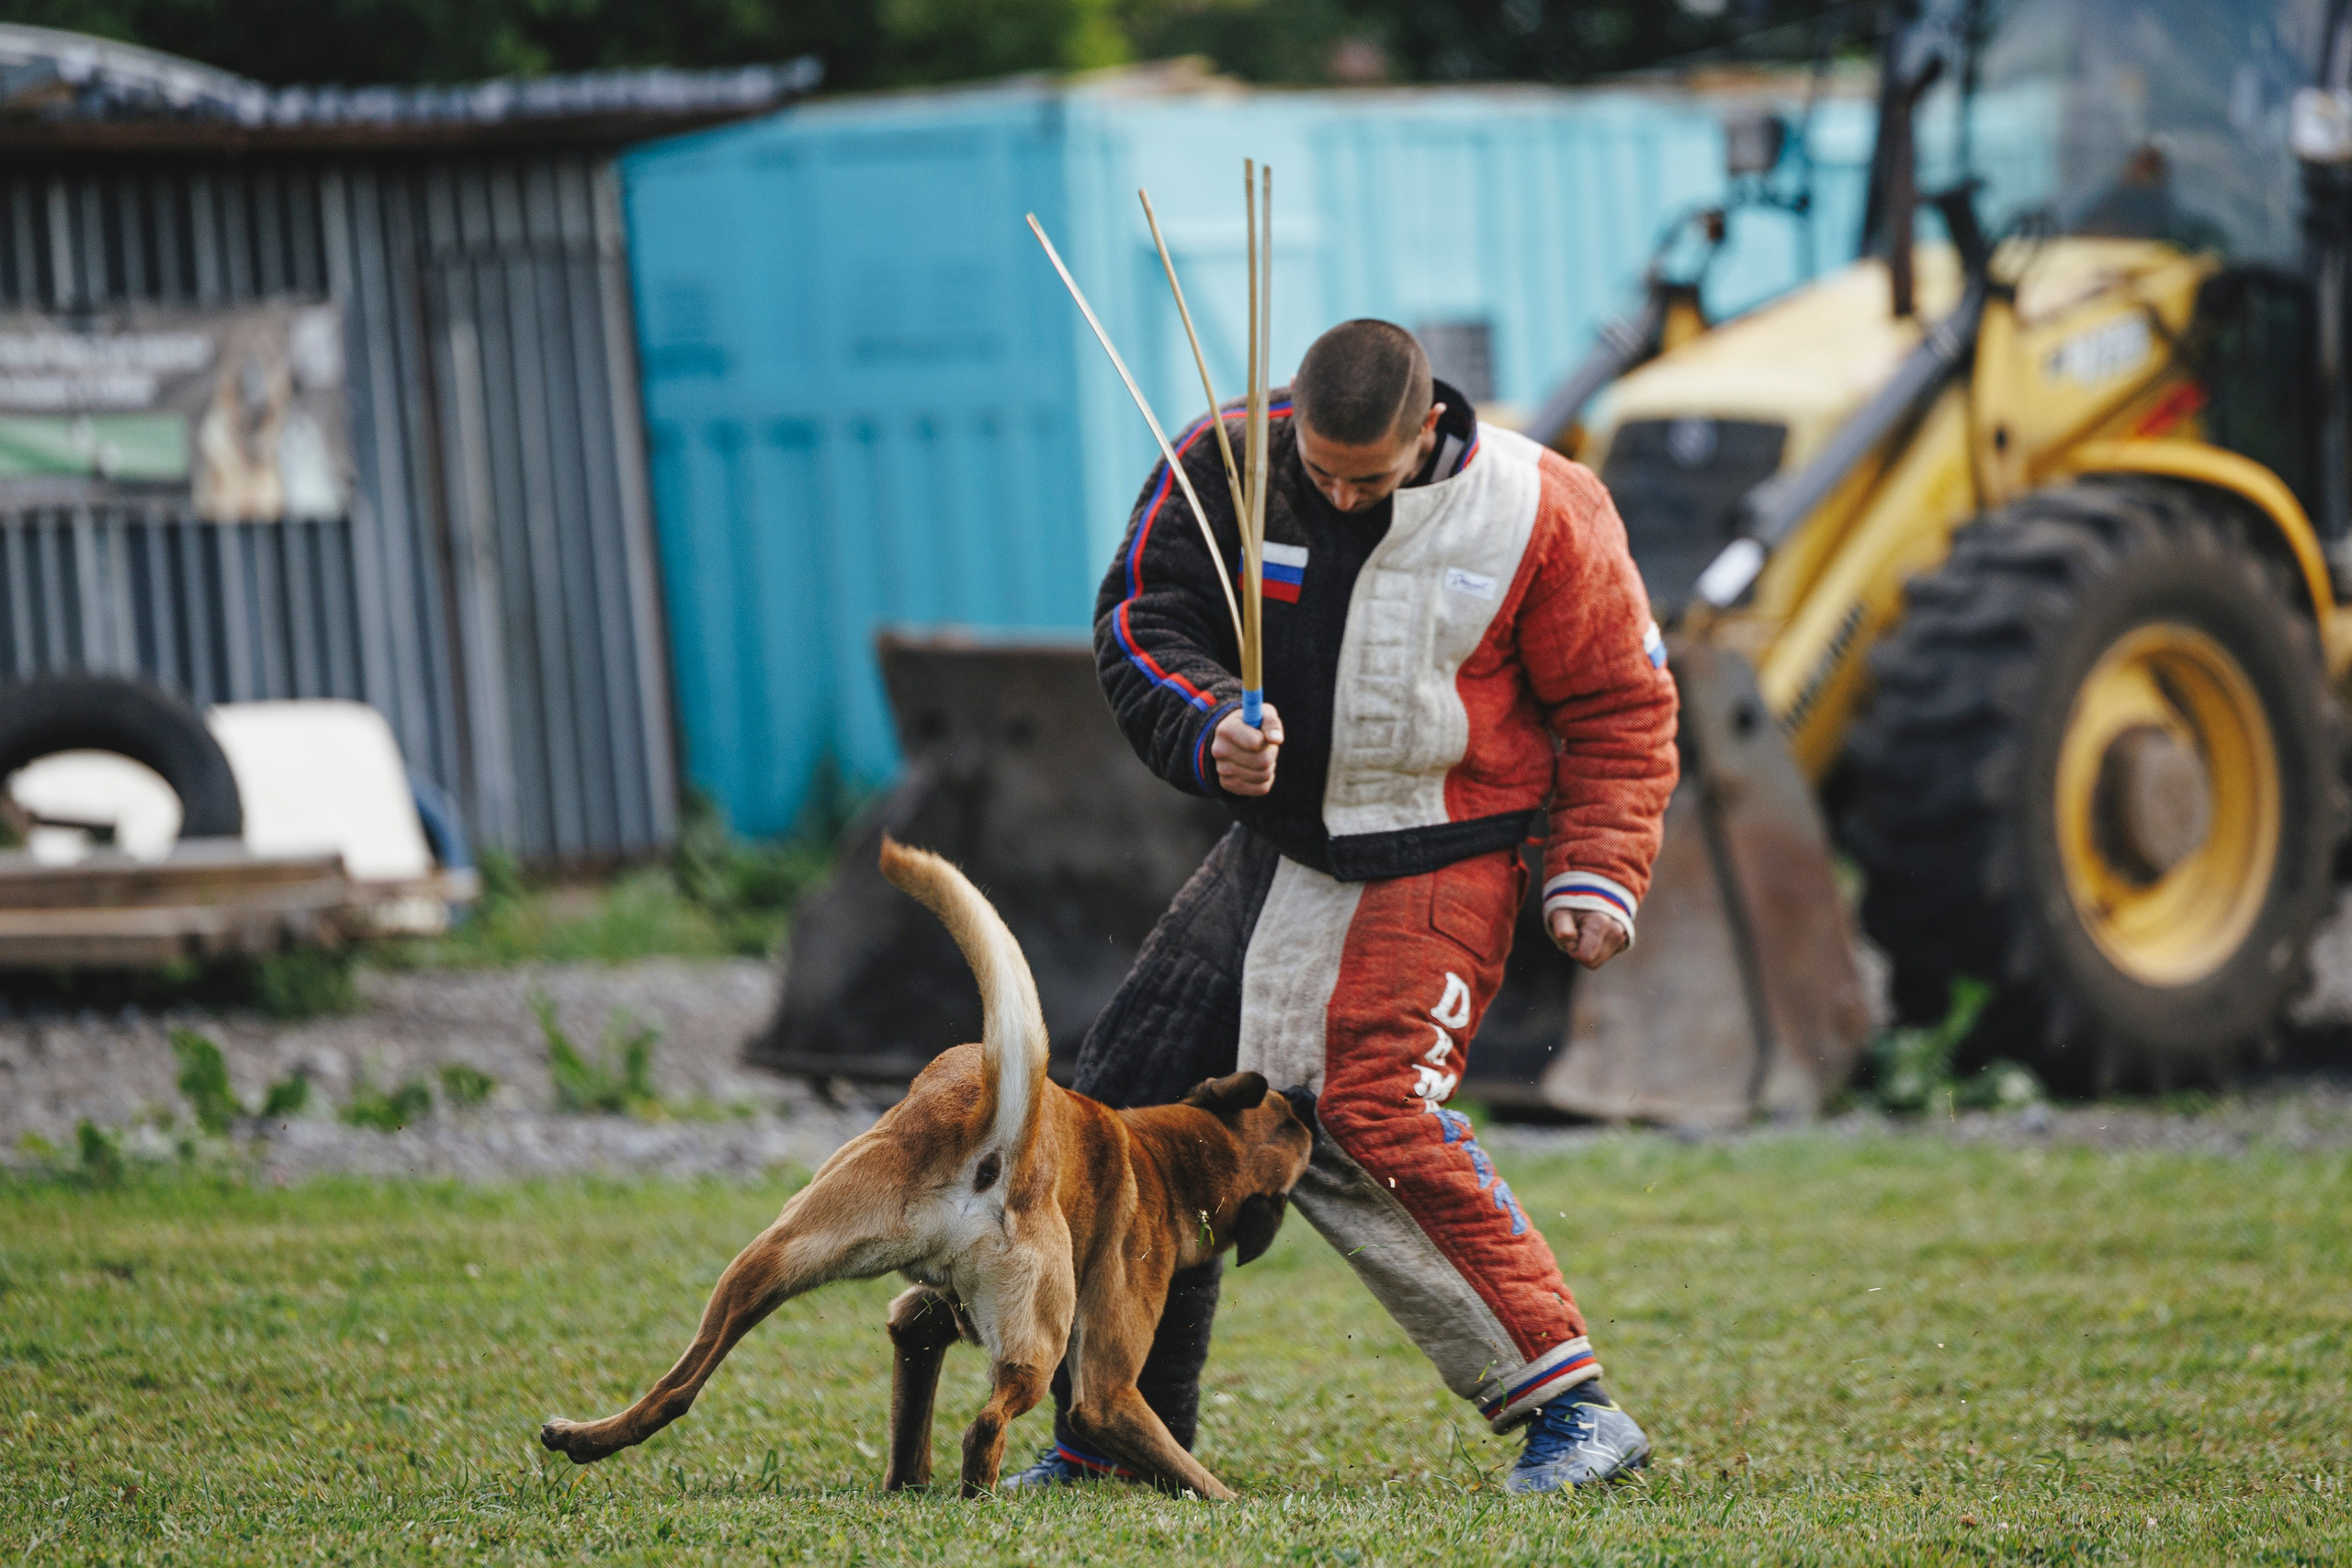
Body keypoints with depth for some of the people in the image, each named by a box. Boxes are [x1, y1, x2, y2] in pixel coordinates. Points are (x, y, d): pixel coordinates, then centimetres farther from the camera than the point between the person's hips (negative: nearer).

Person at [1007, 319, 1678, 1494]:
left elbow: (1619, 707, -3)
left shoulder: (1537, 516, -13)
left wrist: (1594, 875, -13)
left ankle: (1570, 1408, -23)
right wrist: (1209, 730, -24)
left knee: (1365, 1113, -25)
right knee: (1131, 1097, 7)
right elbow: (1140, 622, -4)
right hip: (1276, 845, 6)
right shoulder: (1226, 462, -7)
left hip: (1437, 858, -6)